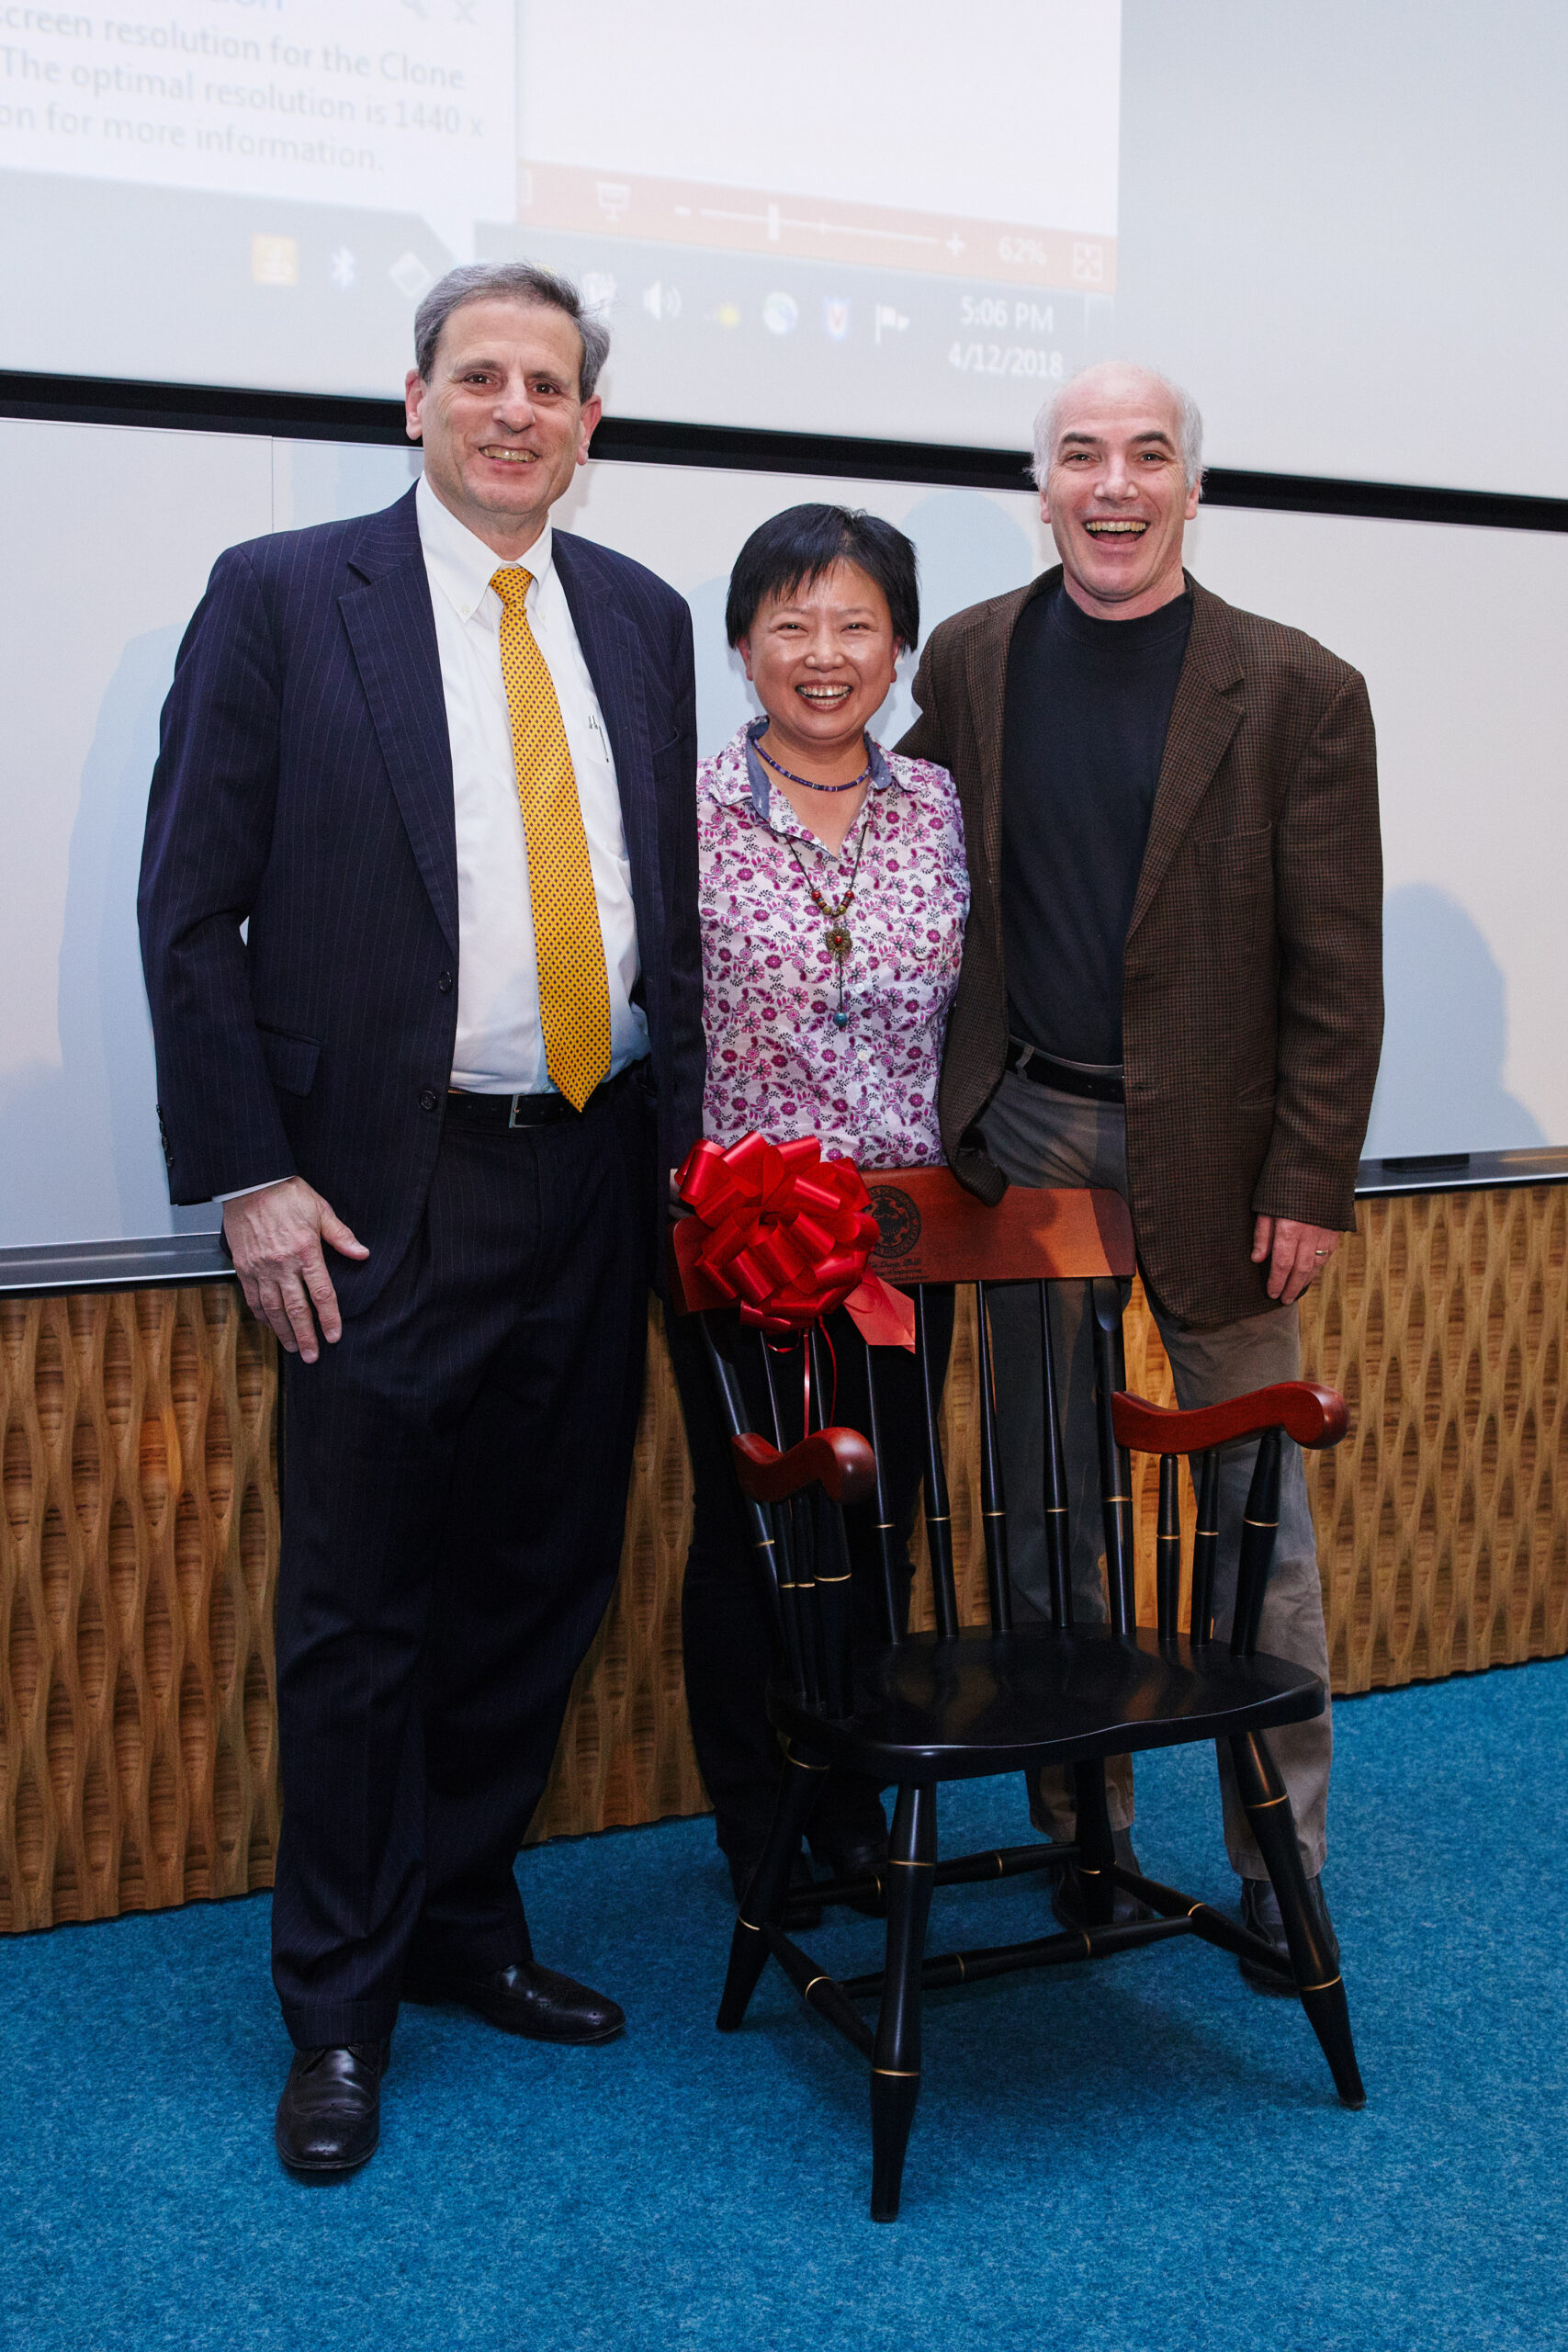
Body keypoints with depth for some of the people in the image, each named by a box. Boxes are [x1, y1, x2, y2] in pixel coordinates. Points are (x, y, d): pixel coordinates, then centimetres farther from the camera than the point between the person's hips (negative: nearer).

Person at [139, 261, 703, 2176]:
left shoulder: (642, 619, 12)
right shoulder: (282, 597, -2)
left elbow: (675, 902, 13)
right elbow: (190, 912, -5)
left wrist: (678, 1139, 5)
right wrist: (251, 1180, -11)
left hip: (597, 1179, 5)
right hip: (389, 1192, -4)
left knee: (540, 1587, 13)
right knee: (357, 1617, 4)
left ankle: (466, 1924, 33)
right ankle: (339, 2007, 21)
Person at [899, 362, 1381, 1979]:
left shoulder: (1297, 693, -5)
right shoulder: (970, 661, 5)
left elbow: (1337, 974, -6)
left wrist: (1310, 1181, -10)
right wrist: (946, 1114, 4)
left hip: (1211, 1148, -3)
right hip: (1027, 1133, 3)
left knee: (1256, 1518, 6)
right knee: (1044, 1511, 11)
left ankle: (1279, 1860, 21)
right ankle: (1077, 1832, 27)